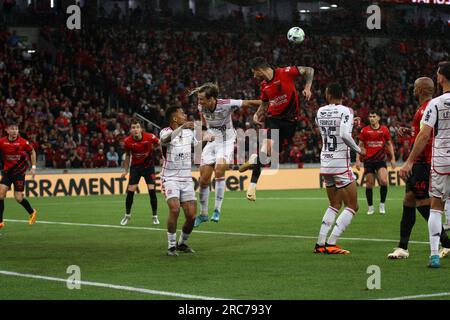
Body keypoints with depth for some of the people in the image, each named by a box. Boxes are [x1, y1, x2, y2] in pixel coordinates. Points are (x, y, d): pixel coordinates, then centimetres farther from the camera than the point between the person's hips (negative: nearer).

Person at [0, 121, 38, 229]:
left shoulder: (23, 142, -12)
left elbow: (32, 152, 5)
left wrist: (33, 167, 0)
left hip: (19, 172, -2)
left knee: (18, 198, -5)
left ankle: (32, 212, 25)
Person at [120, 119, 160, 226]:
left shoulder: (150, 137, -20)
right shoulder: (128, 141, -14)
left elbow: (160, 144, 1)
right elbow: (127, 155, 4)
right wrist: (125, 170, 6)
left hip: (148, 166, -1)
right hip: (135, 167, 1)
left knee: (152, 190, -8)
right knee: (130, 191, -4)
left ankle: (155, 216, 6)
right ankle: (127, 215, 15)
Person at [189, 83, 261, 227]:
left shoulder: (226, 104, -23)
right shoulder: (201, 107, -9)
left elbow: (248, 103, -14)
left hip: (226, 142, -5)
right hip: (211, 143, 5)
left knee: (219, 171, -27)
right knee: (204, 179, 0)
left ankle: (217, 210, -16)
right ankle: (203, 214, 15)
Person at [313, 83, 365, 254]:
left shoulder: (320, 112, 7)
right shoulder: (345, 111, -11)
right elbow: (344, 135, -26)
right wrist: (358, 149, -11)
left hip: (325, 163, 7)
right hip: (340, 164, -7)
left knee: (335, 205, 20)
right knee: (352, 207, 2)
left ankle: (320, 244, 14)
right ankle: (331, 244, -8)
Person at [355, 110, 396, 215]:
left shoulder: (384, 129, 5)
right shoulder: (365, 130, 3)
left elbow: (389, 144, 13)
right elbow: (360, 146, 7)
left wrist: (393, 158, 8)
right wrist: (358, 160, 0)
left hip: (380, 160, 0)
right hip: (368, 160, 0)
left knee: (383, 181, -18)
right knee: (369, 184, 1)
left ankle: (382, 204, -1)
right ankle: (370, 207, 15)